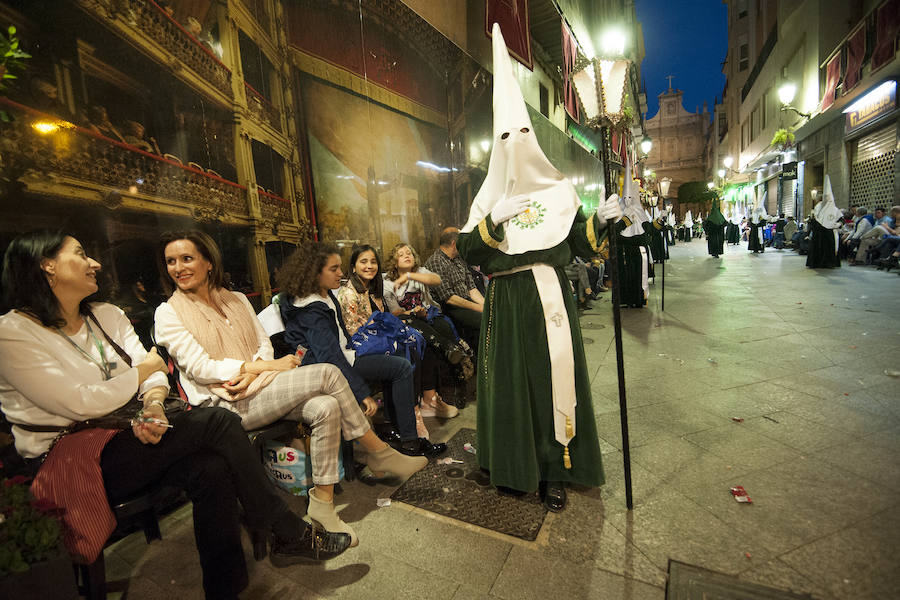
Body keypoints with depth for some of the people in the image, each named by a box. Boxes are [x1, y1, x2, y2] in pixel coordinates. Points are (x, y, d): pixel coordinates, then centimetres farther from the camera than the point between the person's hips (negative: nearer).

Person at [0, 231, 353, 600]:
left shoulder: (107, 316, 12)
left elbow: (154, 377, 4)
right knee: (217, 423, -24)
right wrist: (145, 370, -5)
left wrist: (153, 406, -17)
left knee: (211, 469, -24)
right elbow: (80, 403, -19)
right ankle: (291, 536, -12)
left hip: (128, 435, 6)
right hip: (70, 462, -6)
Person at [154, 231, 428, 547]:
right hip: (227, 405, -5)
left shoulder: (236, 299, 16)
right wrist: (269, 366, -15)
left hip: (259, 387, 5)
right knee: (327, 373, -25)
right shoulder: (169, 313, 1)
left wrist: (250, 372, -12)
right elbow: (200, 368, -9)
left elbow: (264, 344, 11)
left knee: (325, 407, -26)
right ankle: (379, 453, -12)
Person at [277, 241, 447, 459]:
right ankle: (408, 440, -6)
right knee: (403, 368, -14)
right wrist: (363, 393, -33)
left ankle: (396, 430, 12)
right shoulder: (311, 310, -23)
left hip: (342, 353, 10)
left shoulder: (325, 295, 8)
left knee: (397, 365, 10)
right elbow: (331, 357, -31)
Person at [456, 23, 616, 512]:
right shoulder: (489, 196, 9)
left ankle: (555, 471, 17)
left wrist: (601, 221, -12)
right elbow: (467, 252, -1)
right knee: (512, 379, 4)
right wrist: (494, 220, -14)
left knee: (555, 377, 0)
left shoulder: (558, 189, 10)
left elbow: (583, 246, 6)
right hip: (507, 303, 0)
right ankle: (515, 465, 24)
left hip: (550, 298, 0)